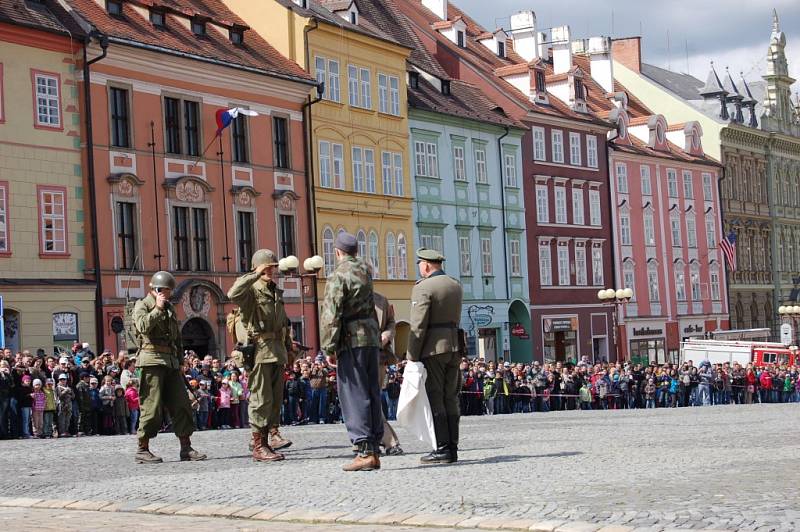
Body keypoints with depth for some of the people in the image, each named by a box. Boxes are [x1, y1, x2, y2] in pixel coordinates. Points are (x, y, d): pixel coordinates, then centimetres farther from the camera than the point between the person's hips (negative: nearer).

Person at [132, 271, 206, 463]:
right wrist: (158, 308, -12)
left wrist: (179, 360, 20)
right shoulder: (142, 305, 2)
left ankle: (186, 448, 5)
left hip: (171, 361, 7)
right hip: (152, 359, -7)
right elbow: (143, 326, -18)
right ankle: (142, 450, -1)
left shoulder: (170, 308, 23)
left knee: (181, 404, 2)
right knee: (152, 405, -8)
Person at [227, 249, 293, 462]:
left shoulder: (277, 293, 20)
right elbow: (233, 294, -29)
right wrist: (255, 275, -25)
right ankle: (259, 446, -5)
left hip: (277, 351, 8)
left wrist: (289, 347, 27)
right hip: (258, 349, -8)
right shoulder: (251, 291, -5)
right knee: (262, 398, -8)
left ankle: (272, 433, 16)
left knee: (277, 398, 9)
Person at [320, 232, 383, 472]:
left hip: (351, 339, -7)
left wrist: (329, 348, -10)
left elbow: (331, 316, -15)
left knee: (354, 395, -6)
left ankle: (365, 451, -11)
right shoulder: (364, 270, 12)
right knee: (371, 393, 10)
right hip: (372, 336, 7)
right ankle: (374, 450, 12)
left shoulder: (338, 276, -10)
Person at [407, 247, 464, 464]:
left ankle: (442, 449, -7)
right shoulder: (456, 286, 13)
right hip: (454, 346, 7)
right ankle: (452, 448, 9)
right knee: (450, 398, 9)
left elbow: (418, 326, -14)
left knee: (434, 398, -4)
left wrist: (412, 357, -11)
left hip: (432, 349, -7)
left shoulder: (423, 288, -9)